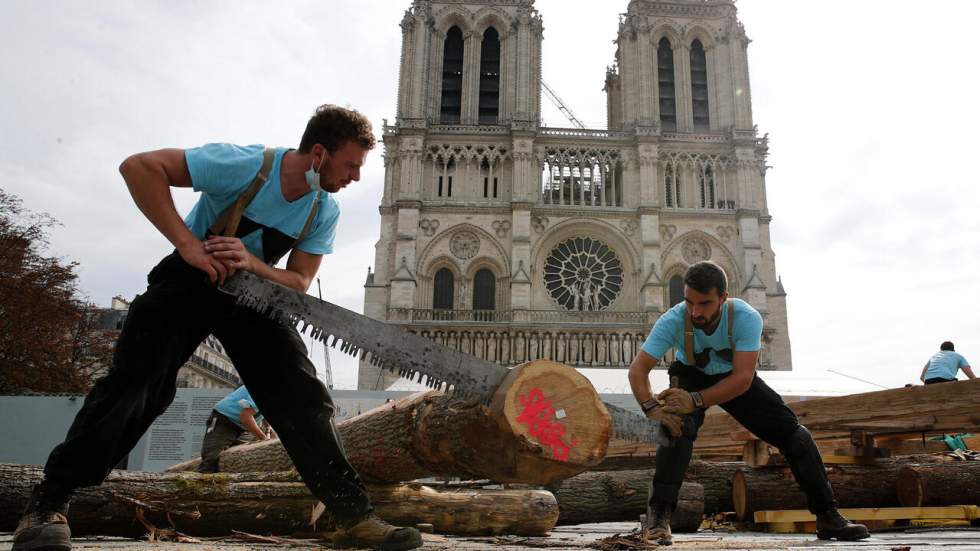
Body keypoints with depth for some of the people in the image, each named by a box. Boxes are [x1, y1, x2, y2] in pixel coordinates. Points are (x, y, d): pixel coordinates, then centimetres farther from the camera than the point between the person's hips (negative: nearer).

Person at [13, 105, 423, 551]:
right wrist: (187, 243, -34)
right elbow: (138, 166, -27)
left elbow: (299, 284, -10)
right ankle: (49, 502, -1)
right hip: (190, 281, -4)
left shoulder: (325, 213, -10)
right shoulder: (245, 164, -27)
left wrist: (251, 263, -31)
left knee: (304, 398, -6)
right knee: (135, 381, -18)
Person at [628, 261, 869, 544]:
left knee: (793, 432, -3)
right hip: (691, 375, -1)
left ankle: (828, 517, 12)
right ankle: (659, 515, -30)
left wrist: (696, 401, -48)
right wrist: (651, 408, -54)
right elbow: (638, 369, -36)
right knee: (678, 426, -32)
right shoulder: (673, 321, -34)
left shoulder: (746, 318, -34)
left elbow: (742, 378, -38)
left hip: (735, 379, 2)